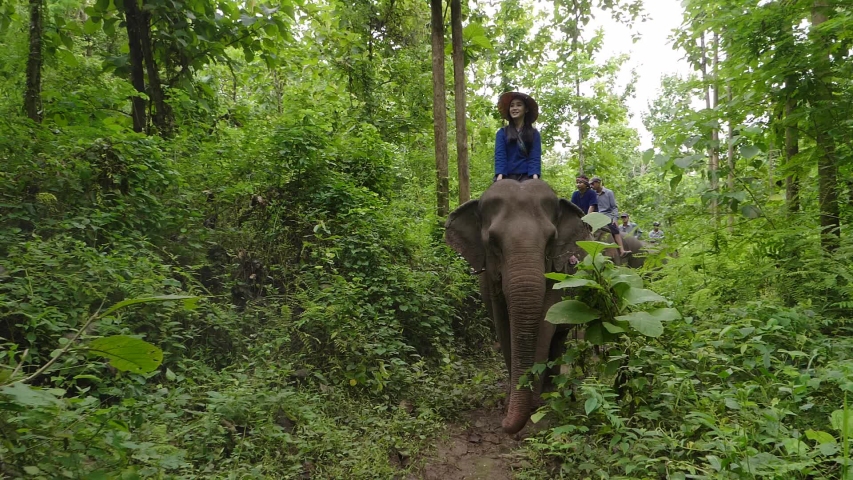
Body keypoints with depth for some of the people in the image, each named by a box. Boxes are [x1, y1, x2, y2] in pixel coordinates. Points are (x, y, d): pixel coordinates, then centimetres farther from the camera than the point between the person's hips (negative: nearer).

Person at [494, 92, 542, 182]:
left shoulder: (534, 133, 13)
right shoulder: (502, 133, 13)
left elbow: (535, 157, 2)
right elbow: (499, 156, 1)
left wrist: (535, 178, -16)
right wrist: (499, 177, -15)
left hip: (526, 177, 0)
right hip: (507, 177, 0)